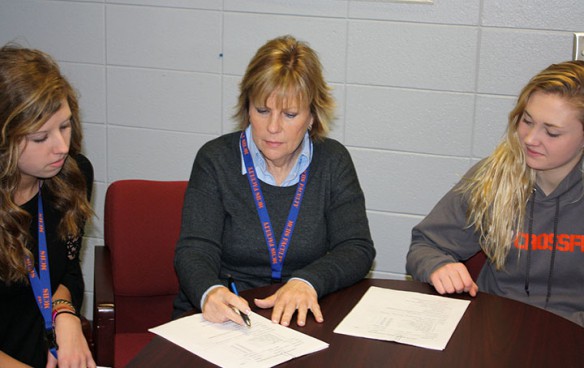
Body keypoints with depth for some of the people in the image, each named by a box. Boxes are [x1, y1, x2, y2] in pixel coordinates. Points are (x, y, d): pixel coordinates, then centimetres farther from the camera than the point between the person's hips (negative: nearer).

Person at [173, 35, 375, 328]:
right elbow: (195, 249, -9)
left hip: (299, 319, 0)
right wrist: (209, 292, -32)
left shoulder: (333, 161, 5)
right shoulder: (216, 159, -2)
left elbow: (357, 248, 0)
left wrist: (307, 281, -20)